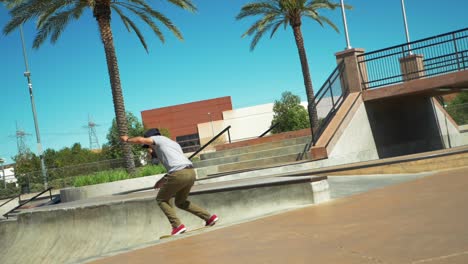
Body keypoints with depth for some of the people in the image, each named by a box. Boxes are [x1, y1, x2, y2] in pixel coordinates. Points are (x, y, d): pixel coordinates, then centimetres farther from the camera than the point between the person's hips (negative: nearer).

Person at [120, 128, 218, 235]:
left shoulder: (159, 139, 11)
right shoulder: (174, 143, 34)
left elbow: (141, 140, -5)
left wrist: (127, 139, 15)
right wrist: (162, 180, 36)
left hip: (179, 174, -8)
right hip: (191, 172, 8)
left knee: (161, 199, 12)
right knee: (180, 202, 25)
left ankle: (177, 225, -4)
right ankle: (209, 217, 17)